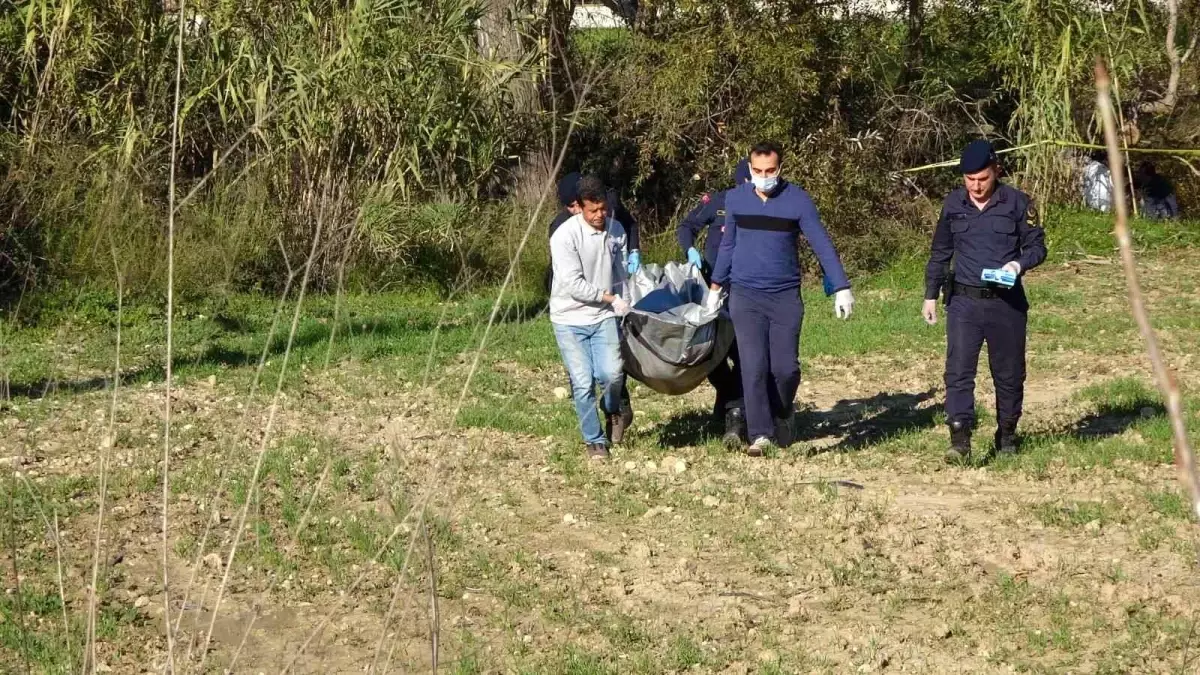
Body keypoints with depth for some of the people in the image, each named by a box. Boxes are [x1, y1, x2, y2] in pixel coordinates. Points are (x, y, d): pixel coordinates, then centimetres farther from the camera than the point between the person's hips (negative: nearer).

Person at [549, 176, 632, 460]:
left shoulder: (616, 230, 2)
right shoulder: (565, 236, -15)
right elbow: (573, 284, -18)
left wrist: (623, 307, 6)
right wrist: (609, 297, -13)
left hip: (603, 317, 3)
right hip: (570, 320, -3)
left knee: (611, 373, -16)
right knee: (583, 383, -7)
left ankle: (612, 411, 17)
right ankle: (594, 440, 11)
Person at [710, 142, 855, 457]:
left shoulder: (798, 200, -6)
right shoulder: (735, 199, 1)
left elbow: (822, 244, -5)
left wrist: (841, 287, -9)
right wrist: (716, 283, 19)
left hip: (786, 297, -1)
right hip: (746, 296, 1)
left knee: (786, 367, -1)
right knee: (754, 367, -10)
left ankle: (781, 416, 27)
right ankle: (760, 434, -7)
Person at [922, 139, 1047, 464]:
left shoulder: (1016, 202, -3)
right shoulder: (953, 204, 5)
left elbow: (1037, 246, 2)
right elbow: (940, 253, 14)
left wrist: (1019, 263, -18)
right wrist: (931, 295, 12)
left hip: (1007, 302, -1)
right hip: (964, 301, 1)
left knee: (1009, 373, 9)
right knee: (958, 370, -11)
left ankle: (1007, 434, 26)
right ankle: (959, 440, -15)